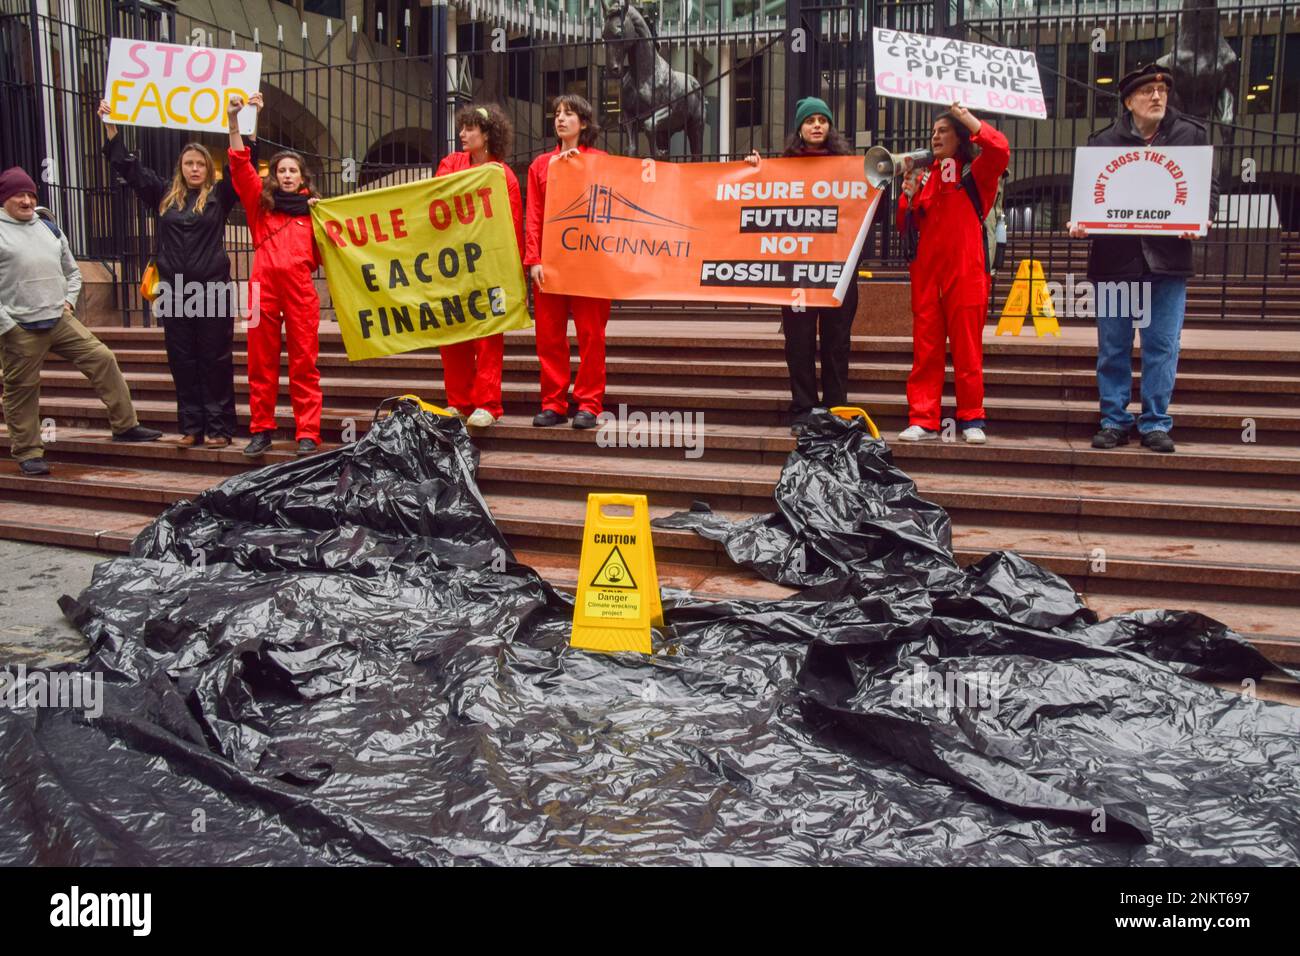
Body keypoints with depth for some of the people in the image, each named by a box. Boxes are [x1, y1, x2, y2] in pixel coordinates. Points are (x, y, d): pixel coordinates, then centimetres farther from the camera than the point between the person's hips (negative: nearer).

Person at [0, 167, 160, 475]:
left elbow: (72, 271, 25)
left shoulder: (49, 229, 14)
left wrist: (68, 301, 9)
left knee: (102, 358, -3)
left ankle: (125, 425, 5)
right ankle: (28, 452, 15)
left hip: (60, 320, 5)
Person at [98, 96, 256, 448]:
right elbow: (127, 165, 18)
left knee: (215, 361, -1)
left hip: (213, 290, -3)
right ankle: (191, 427, 12)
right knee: (182, 362, 5)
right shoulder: (164, 195, 13)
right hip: (175, 291, 4)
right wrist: (111, 125, 17)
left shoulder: (219, 195, 4)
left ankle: (219, 428, 4)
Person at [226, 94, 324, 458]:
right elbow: (240, 167, 4)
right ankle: (260, 429, 11)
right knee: (261, 361, 3)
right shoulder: (262, 202, 15)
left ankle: (307, 433, -2)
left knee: (304, 362, -3)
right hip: (264, 285, 1)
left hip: (300, 287, -1)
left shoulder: (311, 209, 15)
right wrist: (233, 122, -4)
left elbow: (321, 255, 11)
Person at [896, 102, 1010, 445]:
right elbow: (906, 226, 15)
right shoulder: (924, 176, 16)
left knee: (967, 349, -1)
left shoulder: (975, 173, 5)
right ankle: (923, 420, 4)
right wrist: (909, 193, -2)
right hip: (926, 272, 4)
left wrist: (966, 116, -9)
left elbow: (999, 149, -17)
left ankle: (972, 420, 7)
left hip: (965, 272, -4)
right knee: (925, 349, 2)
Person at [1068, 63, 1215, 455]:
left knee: (1162, 347, 1)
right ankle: (1115, 421, 16)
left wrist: (1200, 217, -13)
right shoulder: (1103, 140, 6)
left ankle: (1156, 423, 10)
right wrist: (1078, 221, -12)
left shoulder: (1192, 134, 8)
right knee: (1113, 348, 6)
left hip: (1168, 258, 0)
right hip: (1114, 257, 0)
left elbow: (1209, 187, 7)